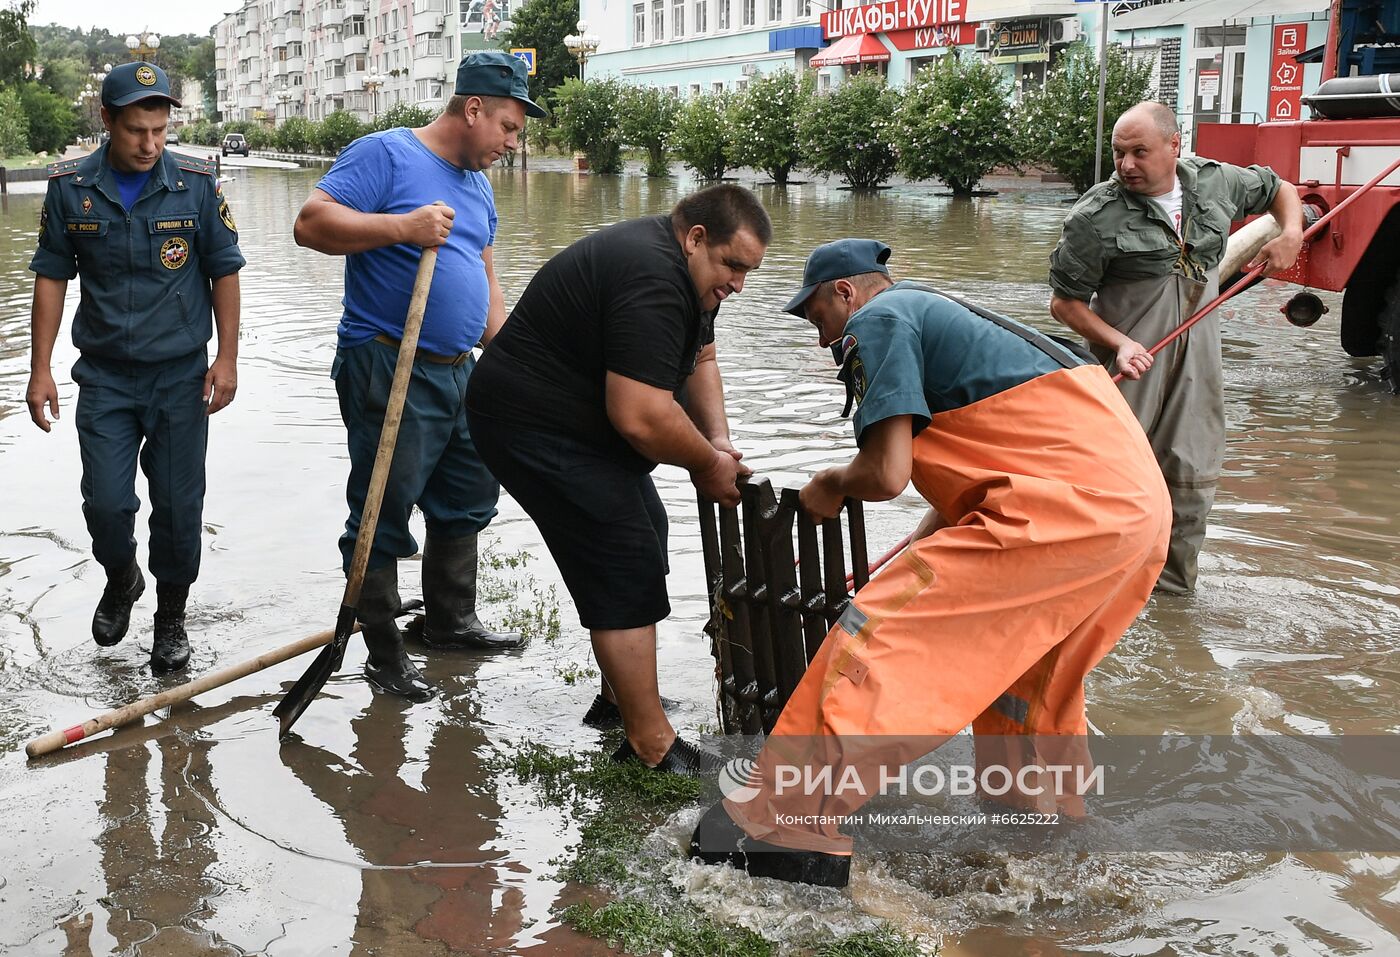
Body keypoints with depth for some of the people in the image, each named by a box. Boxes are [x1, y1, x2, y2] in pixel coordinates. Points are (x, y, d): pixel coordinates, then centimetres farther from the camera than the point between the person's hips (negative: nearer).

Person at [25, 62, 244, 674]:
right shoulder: (70, 187, -2)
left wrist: (226, 358, -4)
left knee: (178, 506, 4)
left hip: (182, 376, -1)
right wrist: (40, 370, 1)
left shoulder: (196, 183, -5)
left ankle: (171, 616, 23)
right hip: (104, 376, 1)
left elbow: (224, 272, 1)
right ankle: (120, 582, 31)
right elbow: (51, 278, 3)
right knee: (106, 503, -1)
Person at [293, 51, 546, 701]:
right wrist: (402, 226, -26)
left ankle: (450, 621, 35)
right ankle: (385, 657, 10)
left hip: (459, 374, 9)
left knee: (469, 500, 18)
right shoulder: (384, 154, -9)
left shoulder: (477, 185, 18)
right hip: (389, 372, -9)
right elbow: (312, 222, -19)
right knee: (384, 515, -1)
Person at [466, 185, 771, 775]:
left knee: (646, 540, 18)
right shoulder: (652, 281, -27)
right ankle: (653, 749, -6)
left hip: (576, 418, 11)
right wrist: (709, 465, -16)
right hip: (537, 429, -11)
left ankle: (621, 697, 30)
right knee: (628, 574, -12)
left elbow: (699, 358, 17)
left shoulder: (685, 268, 8)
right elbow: (642, 416, -32)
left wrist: (718, 440, 2)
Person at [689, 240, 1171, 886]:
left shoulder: (879, 319, 1)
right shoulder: (936, 315, 30)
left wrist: (832, 485, 10)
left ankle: (787, 830, -6)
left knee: (878, 636, -8)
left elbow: (886, 472, -11)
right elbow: (973, 485, 31)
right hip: (1140, 506, 10)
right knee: (1023, 672, 30)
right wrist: (909, 565, 33)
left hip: (1068, 508, -10)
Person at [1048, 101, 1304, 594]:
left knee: (1193, 476, 10)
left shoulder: (1215, 181, 2)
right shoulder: (1096, 216, -14)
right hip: (1130, 361, -5)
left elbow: (1278, 189, 22)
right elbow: (1065, 301, -10)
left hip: (1197, 357, 5)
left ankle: (1174, 579, 26)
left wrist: (1291, 235, 2)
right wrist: (1119, 344, -22)